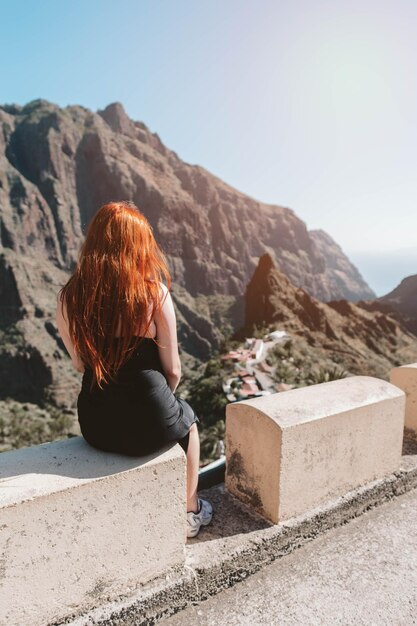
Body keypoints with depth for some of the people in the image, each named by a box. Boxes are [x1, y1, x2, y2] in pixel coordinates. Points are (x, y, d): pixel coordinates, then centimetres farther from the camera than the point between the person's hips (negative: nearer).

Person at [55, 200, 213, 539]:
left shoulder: (68, 297, -6)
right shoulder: (154, 292, -17)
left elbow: (80, 364, 5)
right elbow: (173, 369, -10)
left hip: (95, 426, 5)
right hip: (148, 425, -4)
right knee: (187, 421, 31)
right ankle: (189, 513, 45)